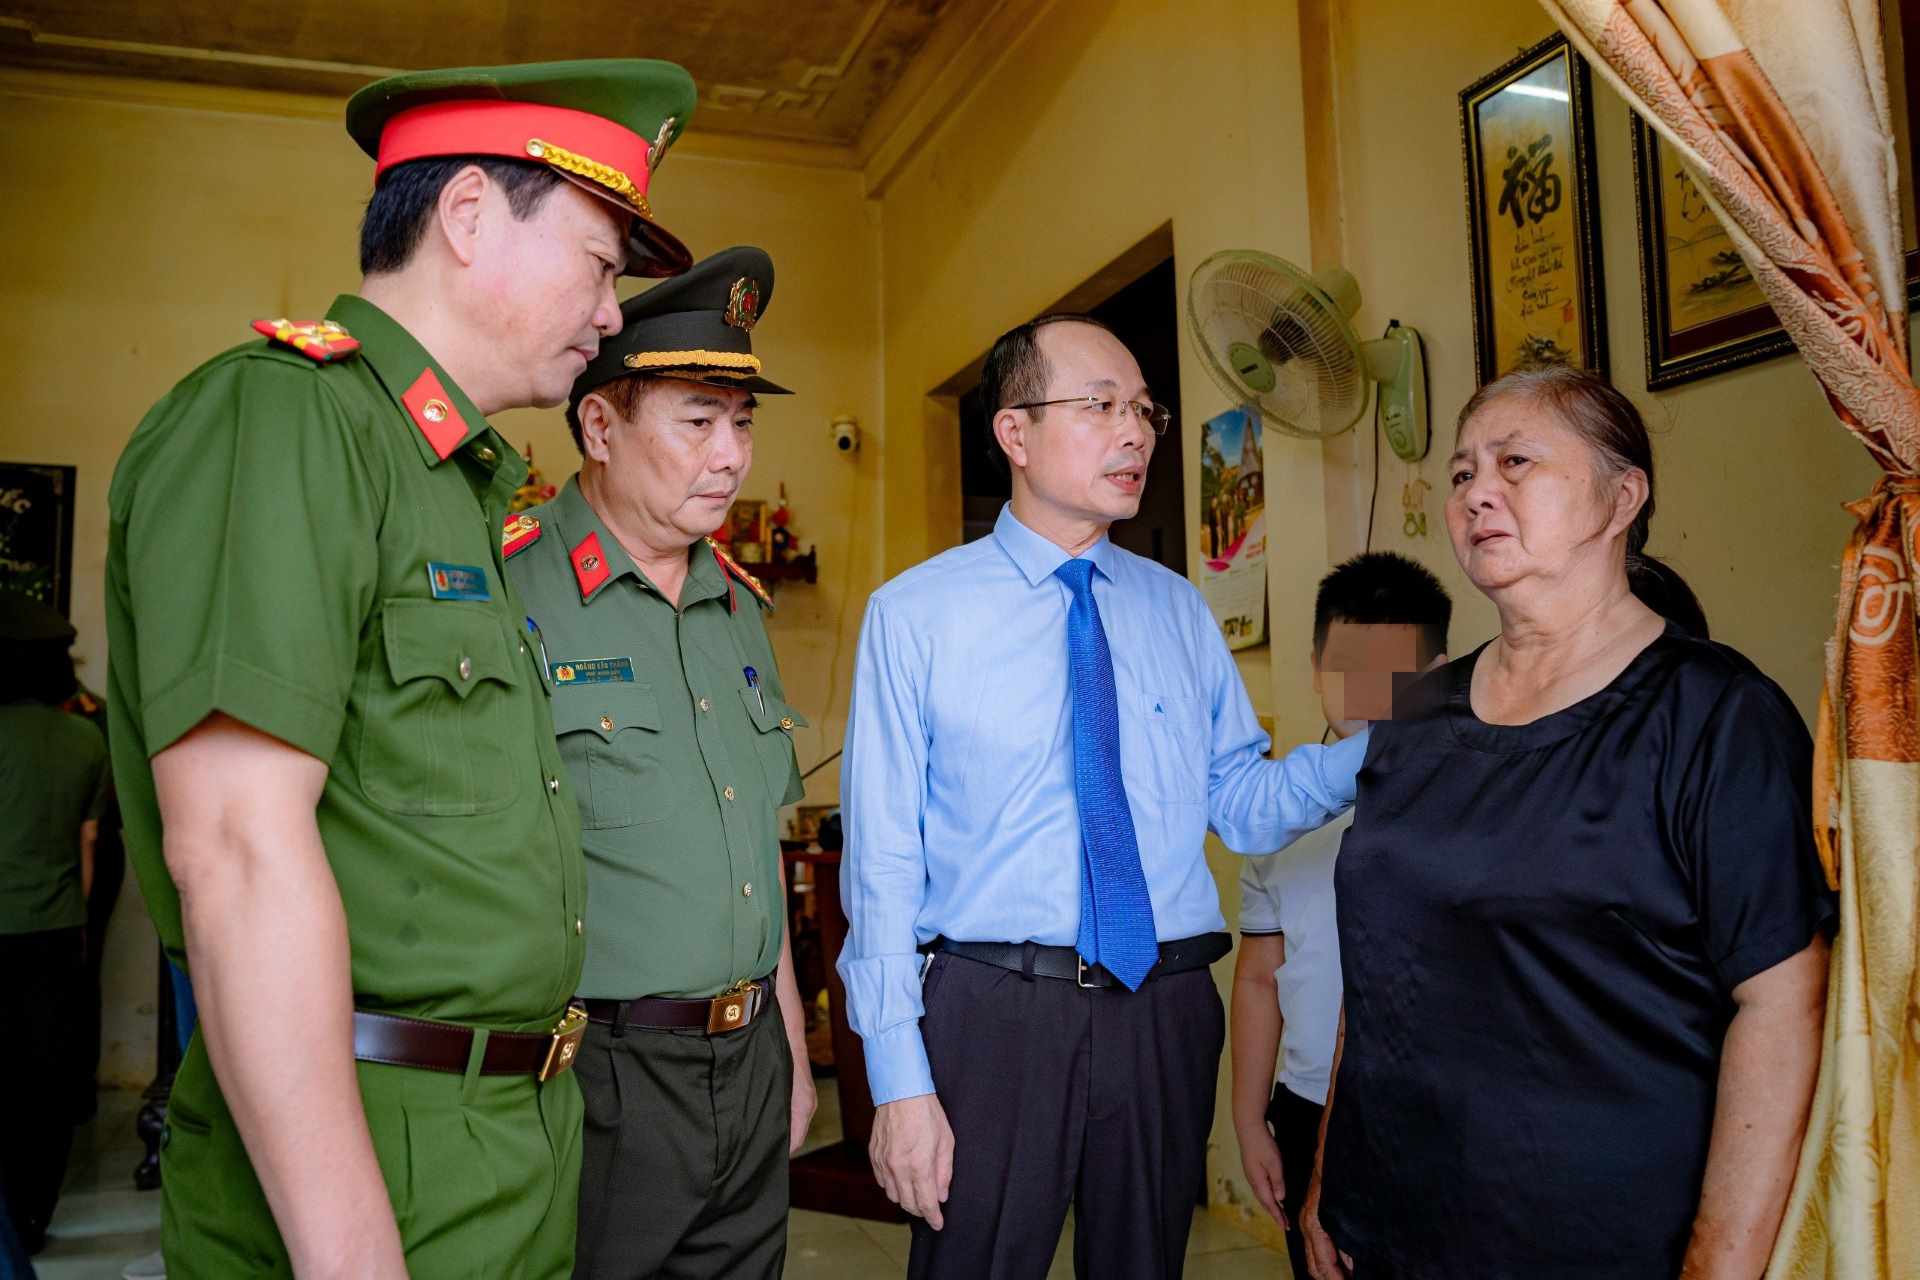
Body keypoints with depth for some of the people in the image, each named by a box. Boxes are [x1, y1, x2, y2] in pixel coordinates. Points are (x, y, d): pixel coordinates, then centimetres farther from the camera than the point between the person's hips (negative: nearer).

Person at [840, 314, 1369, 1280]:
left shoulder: (1177, 610, 8)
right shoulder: (916, 613, -6)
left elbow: (1242, 804, 6)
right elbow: (883, 856, -8)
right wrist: (900, 1079, -11)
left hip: (1167, 1011, 4)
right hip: (991, 1012, -3)